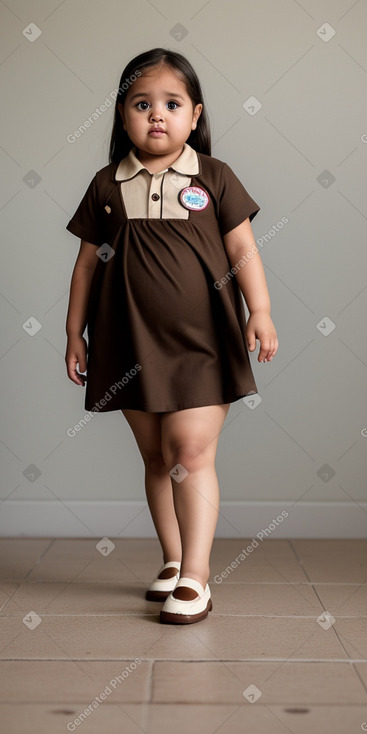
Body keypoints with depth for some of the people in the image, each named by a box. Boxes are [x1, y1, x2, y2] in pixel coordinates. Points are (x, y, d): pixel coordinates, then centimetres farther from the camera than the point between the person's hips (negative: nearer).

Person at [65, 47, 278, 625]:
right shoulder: (107, 186, 5)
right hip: (131, 345, 3)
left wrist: (260, 310, -9)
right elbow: (88, 262, 10)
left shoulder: (214, 177, 2)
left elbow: (243, 249, 2)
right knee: (157, 458, 11)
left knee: (191, 452, -9)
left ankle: (196, 575, 0)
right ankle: (172, 561, 25)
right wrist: (74, 331, 9)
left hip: (201, 341, -2)